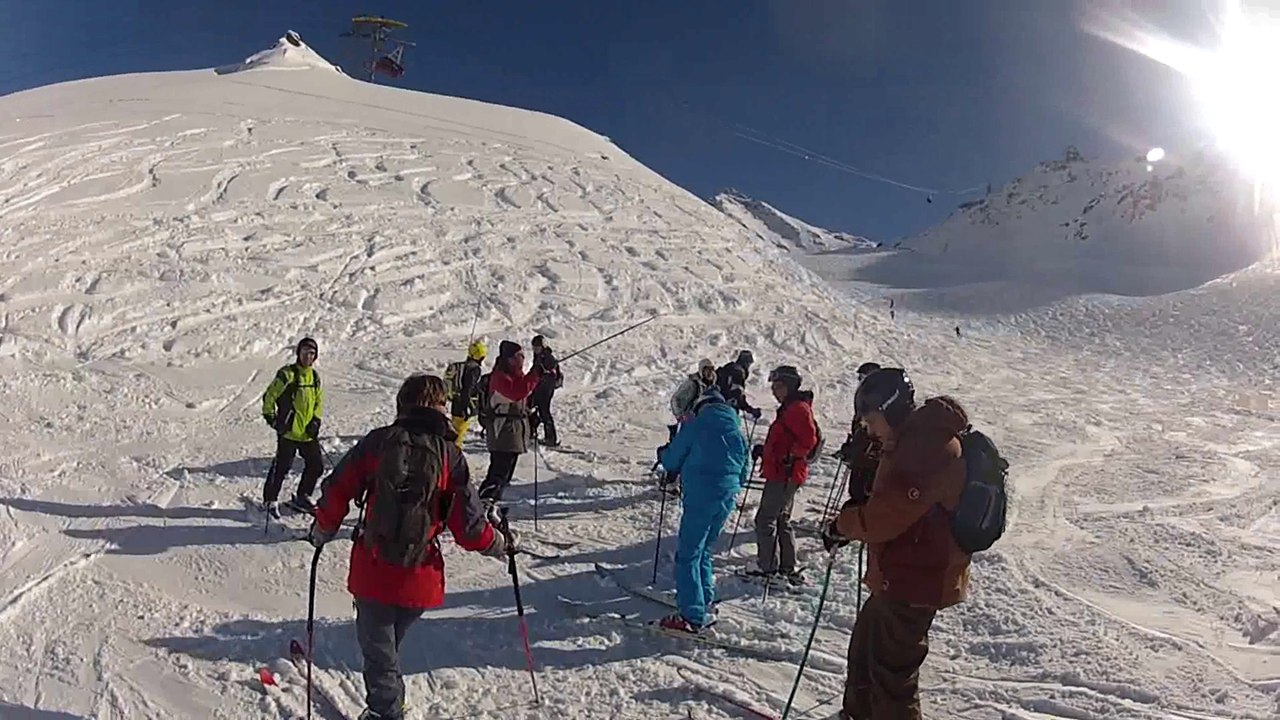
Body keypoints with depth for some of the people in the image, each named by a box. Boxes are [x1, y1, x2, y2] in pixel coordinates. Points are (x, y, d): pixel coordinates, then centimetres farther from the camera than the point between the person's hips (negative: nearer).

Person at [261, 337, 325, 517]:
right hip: (289, 431, -6)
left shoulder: (315, 376, 10)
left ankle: (301, 498, 26)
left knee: (316, 465, 9)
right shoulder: (287, 374, -10)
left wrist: (316, 421, 5)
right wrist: (270, 417, -9)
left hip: (308, 433, 6)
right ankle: (270, 499, 17)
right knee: (282, 466, -2)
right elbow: (269, 396, -6)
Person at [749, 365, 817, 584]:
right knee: (781, 521, 17)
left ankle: (768, 568, -3)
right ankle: (787, 568, 24)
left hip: (784, 475, -11)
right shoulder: (789, 408, 18)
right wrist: (765, 450, 18)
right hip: (780, 474, 11)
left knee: (765, 520, -7)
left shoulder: (799, 408, -13)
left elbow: (809, 439, -22)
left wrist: (792, 458, -22)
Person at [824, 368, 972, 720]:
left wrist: (844, 524, -9)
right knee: (864, 648, 24)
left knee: (891, 669, 0)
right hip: (900, 576, 11)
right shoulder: (916, 440, 12)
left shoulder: (930, 445, -23)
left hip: (914, 582, -11)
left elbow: (887, 515, -25)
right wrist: (857, 511, 5)